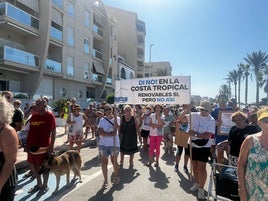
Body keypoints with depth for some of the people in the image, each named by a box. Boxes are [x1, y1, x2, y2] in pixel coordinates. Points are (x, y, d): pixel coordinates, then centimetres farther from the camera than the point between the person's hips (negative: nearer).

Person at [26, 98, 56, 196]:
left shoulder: (49, 115, -11)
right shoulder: (33, 116, 7)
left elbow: (53, 132, -12)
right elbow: (30, 131, 13)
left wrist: (51, 145, -15)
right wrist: (27, 144, 10)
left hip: (43, 147, -6)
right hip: (32, 146, 6)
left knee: (44, 167, 8)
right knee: (35, 166, 17)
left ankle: (45, 186, 26)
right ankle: (39, 184, 36)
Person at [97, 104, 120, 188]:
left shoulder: (117, 118, 0)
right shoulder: (102, 120, -1)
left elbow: (115, 128, -15)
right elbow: (100, 132, -11)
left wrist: (115, 117, -21)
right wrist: (111, 134, -20)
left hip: (114, 144, -1)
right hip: (103, 144, 1)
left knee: (114, 161, 10)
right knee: (104, 162, 4)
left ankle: (116, 176, 34)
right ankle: (105, 180, 18)